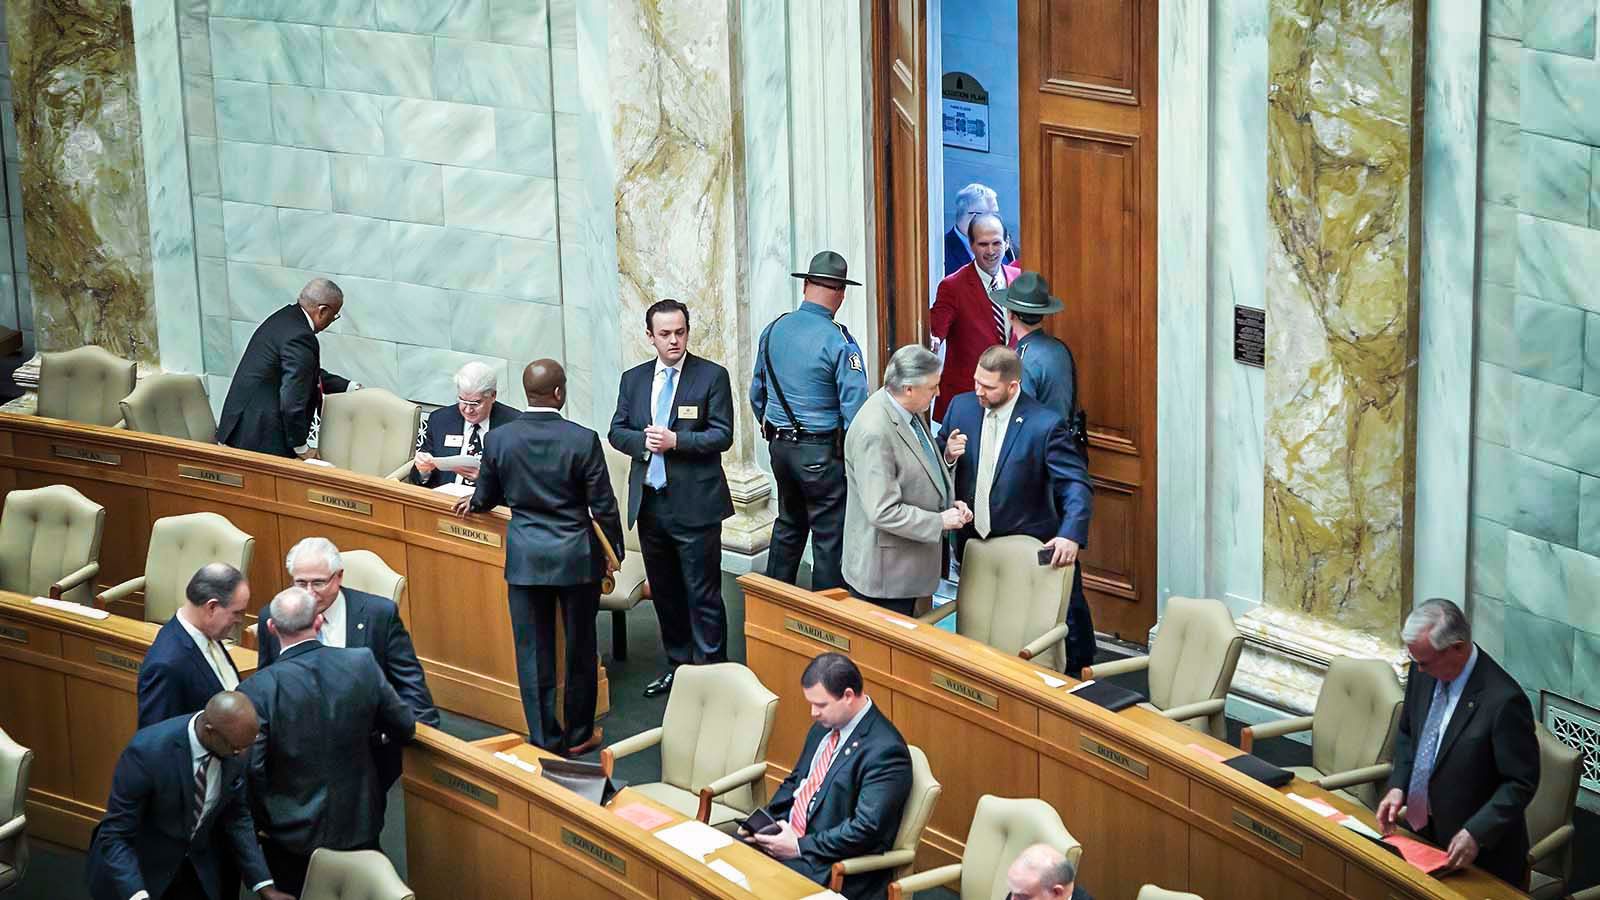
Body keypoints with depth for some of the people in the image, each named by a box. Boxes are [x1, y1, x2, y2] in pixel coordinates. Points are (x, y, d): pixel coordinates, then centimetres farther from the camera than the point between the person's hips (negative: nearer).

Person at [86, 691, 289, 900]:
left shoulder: (237, 743, -17)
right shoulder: (147, 750, -32)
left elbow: (237, 816, -3)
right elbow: (115, 834, -26)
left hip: (199, 868, 4)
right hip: (140, 868, -4)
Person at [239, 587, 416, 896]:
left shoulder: (257, 689, -20)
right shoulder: (363, 664, -12)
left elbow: (251, 770, -20)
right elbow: (405, 729, -1)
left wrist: (262, 823, -3)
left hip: (293, 833, -2)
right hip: (359, 824, 2)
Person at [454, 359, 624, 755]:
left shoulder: (498, 439, -7)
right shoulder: (583, 440, -14)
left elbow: (487, 496, 7)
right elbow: (603, 506, -8)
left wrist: (473, 502, 32)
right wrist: (613, 551, 8)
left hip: (525, 556, 2)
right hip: (577, 557, -1)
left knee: (533, 651, 9)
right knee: (580, 648, 14)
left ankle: (545, 739, 14)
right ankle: (579, 734, 24)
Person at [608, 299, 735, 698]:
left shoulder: (712, 376, -5)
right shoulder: (633, 379, 9)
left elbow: (722, 435, -9)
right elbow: (617, 432, 9)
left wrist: (676, 441, -21)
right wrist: (642, 441, -12)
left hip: (695, 503, -5)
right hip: (649, 501, 5)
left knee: (703, 594, -3)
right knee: (664, 591, 14)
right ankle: (677, 665, 26)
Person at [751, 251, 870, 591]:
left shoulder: (774, 330, 2)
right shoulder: (838, 341, -17)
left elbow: (757, 393, 12)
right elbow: (854, 406, -19)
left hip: (780, 445, 7)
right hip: (822, 452, -7)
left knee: (788, 524, 22)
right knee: (829, 536, 3)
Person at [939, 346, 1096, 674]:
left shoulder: (1045, 425, -18)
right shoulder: (961, 407, -1)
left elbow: (1077, 485, -19)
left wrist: (1071, 535, -34)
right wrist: (948, 455, -14)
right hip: (973, 545, 5)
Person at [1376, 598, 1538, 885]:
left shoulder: (1503, 700, -27)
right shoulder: (1424, 673, -6)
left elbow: (1521, 783, -19)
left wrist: (1476, 834, -24)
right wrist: (1398, 787, -3)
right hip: (1422, 830, 6)